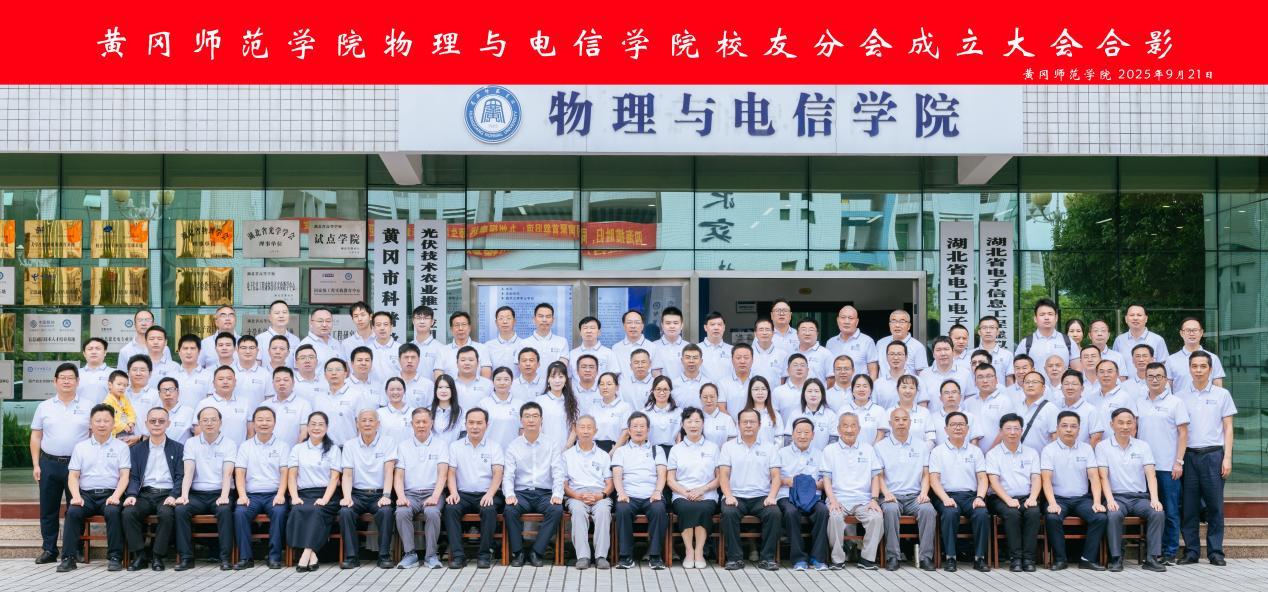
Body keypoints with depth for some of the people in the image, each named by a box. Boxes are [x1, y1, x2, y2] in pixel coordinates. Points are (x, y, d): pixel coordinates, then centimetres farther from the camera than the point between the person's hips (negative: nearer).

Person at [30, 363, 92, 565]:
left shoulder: (87, 406, 4)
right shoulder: (44, 407, 9)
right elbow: (36, 437, 9)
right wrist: (36, 465, 1)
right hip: (49, 464, 2)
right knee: (48, 510, 6)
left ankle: (75, 551, 8)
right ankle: (49, 550, 14)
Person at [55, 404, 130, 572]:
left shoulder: (121, 446, 11)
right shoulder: (80, 447, 16)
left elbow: (124, 476, 3)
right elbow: (73, 476, 10)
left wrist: (115, 496, -15)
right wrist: (76, 495, -9)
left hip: (110, 494, -2)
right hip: (86, 494, 2)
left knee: (113, 511, -33)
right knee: (73, 511, -28)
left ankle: (115, 557, -26)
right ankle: (68, 557, -23)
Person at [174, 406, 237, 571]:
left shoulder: (229, 444, 4)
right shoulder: (191, 443, 10)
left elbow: (227, 474, -8)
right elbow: (188, 472, -2)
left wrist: (224, 497, -24)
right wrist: (184, 495, -19)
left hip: (219, 493, -2)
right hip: (197, 494, 2)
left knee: (224, 510, -33)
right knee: (180, 509, -27)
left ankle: (225, 558, -27)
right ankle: (186, 558, -21)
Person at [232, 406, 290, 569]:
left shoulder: (283, 445, 11)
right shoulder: (245, 446, 15)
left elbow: (285, 472, 1)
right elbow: (239, 473, 5)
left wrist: (280, 495, -15)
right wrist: (242, 495, -12)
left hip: (274, 494, -1)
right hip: (252, 494, 1)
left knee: (279, 511, -33)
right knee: (239, 512, -29)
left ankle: (275, 557, -25)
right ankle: (245, 557, -22)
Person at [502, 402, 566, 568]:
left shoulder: (551, 445, 9)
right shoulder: (513, 446, 9)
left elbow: (558, 473, 2)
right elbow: (508, 475, 1)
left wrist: (557, 495, -16)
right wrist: (510, 495, -19)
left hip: (545, 493, 0)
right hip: (521, 493, 0)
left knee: (557, 510, -31)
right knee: (510, 510, -31)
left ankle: (536, 552, -21)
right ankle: (517, 553, -15)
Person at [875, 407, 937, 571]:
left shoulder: (921, 446, 16)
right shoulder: (881, 446, 10)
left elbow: (926, 474, 12)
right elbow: (879, 475, 5)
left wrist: (924, 492, -6)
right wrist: (886, 493, -12)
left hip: (915, 496, 2)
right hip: (891, 496, -2)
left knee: (928, 510, -30)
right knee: (890, 510, -35)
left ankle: (926, 557, -25)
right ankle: (892, 556, -29)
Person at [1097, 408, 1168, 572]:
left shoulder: (1143, 446, 12)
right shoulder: (1103, 446, 5)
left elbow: (1150, 475, 2)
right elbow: (1104, 476, -4)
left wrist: (1154, 499, -14)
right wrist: (1110, 500, -19)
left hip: (1140, 497, 2)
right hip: (1117, 496, -2)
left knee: (1158, 513, -27)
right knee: (1113, 515, -35)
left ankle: (1152, 558, -20)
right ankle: (1116, 558, -23)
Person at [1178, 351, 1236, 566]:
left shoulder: (1222, 395, 6)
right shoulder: (1181, 397, 10)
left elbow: (1228, 428, 5)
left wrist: (1227, 458, -3)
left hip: (1213, 454, -1)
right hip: (1189, 456, 2)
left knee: (1215, 506, -1)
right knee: (1189, 506, 2)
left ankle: (1215, 552, 6)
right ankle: (1191, 551, 8)